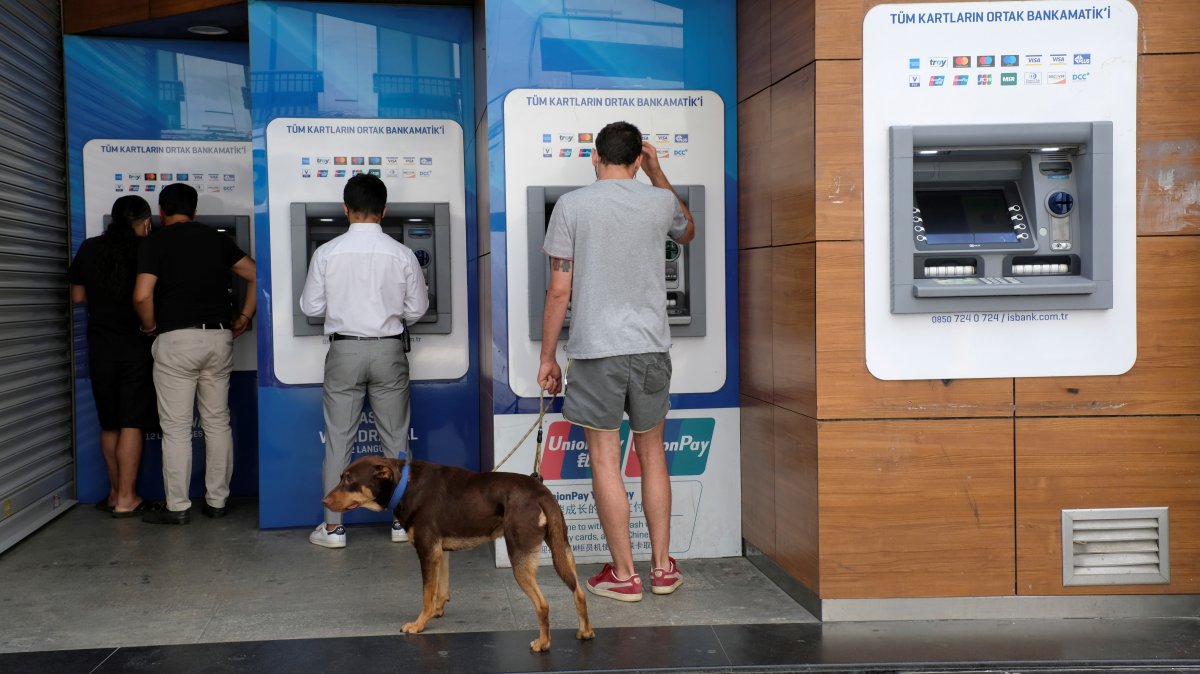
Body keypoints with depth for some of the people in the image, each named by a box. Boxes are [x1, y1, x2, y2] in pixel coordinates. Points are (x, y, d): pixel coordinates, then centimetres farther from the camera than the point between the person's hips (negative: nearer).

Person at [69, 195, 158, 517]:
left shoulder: (89, 249, 2)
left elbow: (78, 297, 9)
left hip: (101, 347, 3)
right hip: (136, 346, -3)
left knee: (109, 423, 14)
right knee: (132, 423, 1)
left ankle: (115, 492, 21)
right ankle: (126, 499, 0)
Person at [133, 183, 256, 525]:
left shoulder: (155, 243, -3)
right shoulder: (218, 239, 10)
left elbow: (142, 295, -14)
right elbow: (255, 275, 8)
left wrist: (150, 327, 3)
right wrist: (243, 318, 12)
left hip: (176, 340, -4)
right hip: (218, 337, 4)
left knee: (176, 428, 2)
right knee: (217, 423, 11)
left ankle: (177, 506, 6)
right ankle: (217, 500, 17)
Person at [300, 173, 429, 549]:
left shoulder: (327, 253, -6)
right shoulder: (402, 255, -5)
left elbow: (311, 307, 0)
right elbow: (417, 310, 2)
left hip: (344, 352, -1)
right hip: (388, 351, 1)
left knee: (338, 440, 6)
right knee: (395, 439, 10)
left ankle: (333, 527, 9)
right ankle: (402, 521, 16)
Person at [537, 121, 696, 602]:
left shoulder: (572, 206, -4)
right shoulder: (660, 202, 4)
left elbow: (559, 290, -5)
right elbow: (688, 231, 30)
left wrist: (547, 357, 4)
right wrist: (657, 174, 29)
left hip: (596, 350, -3)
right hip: (651, 348, 3)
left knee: (605, 460, 3)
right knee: (651, 455, 15)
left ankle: (623, 574, 9)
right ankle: (662, 567, 20)